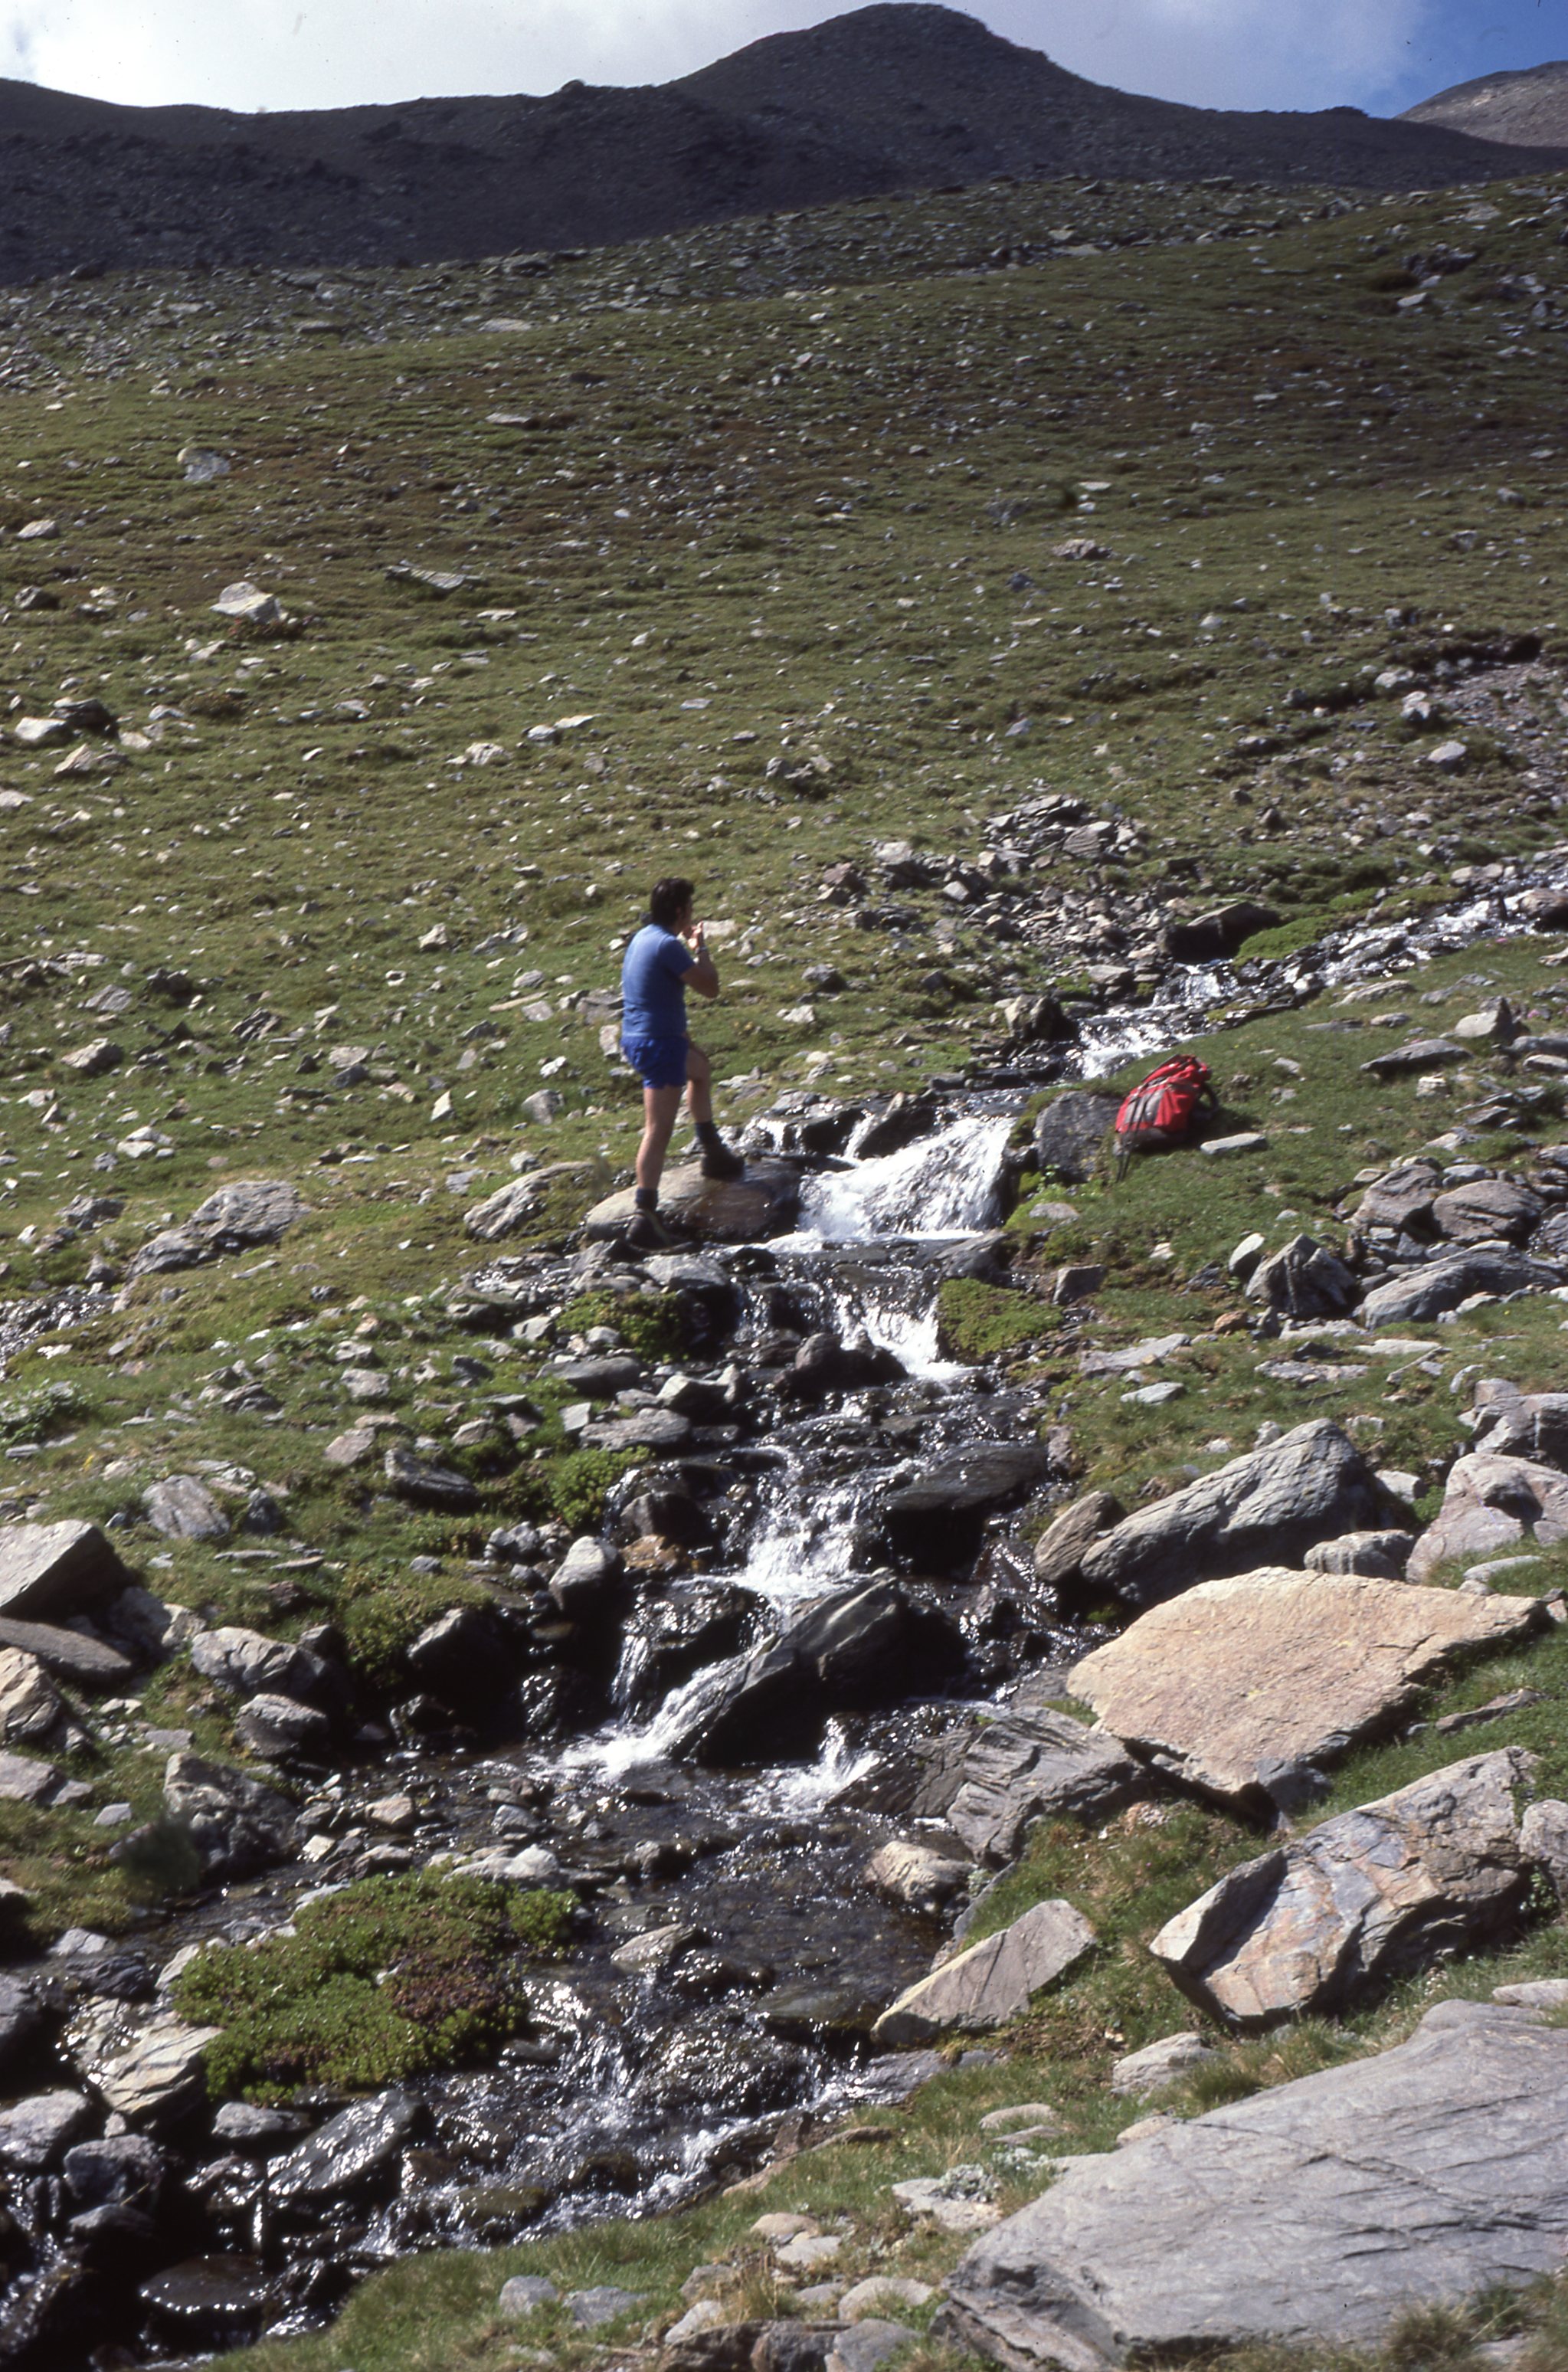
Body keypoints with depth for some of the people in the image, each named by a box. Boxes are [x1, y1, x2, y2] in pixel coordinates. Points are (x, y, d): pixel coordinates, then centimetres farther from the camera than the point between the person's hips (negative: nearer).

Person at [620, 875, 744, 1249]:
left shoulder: (643, 937, 12)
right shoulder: (667, 945, -20)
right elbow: (710, 987, -14)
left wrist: (690, 947, 35)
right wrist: (700, 948, -1)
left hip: (636, 1038, 11)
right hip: (658, 1043, -11)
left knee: (700, 1067, 35)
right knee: (658, 1131, -10)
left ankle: (713, 1152, 44)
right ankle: (644, 1216, -13)